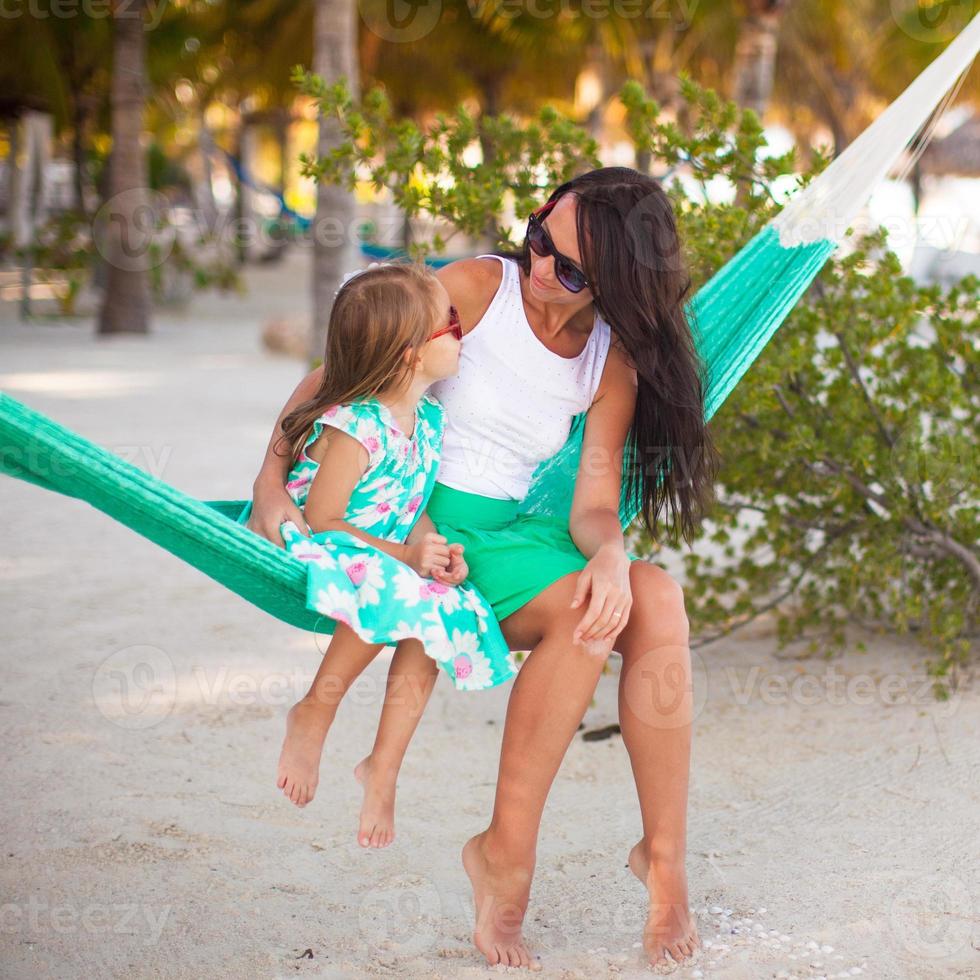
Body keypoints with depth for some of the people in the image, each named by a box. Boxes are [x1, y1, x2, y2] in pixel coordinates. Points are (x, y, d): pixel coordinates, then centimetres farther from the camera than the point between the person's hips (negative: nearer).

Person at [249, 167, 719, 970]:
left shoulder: (613, 363, 7)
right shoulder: (479, 288, -5)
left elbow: (594, 505, 1)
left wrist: (611, 555, -23)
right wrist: (272, 481, -14)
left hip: (515, 527, 5)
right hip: (426, 524, -4)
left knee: (655, 597, -25)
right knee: (585, 613, -30)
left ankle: (664, 853, -22)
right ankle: (505, 854, -21)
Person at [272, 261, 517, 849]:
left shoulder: (430, 419, 2)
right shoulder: (353, 430, -23)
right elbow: (321, 522, -21)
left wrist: (438, 549, -11)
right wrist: (403, 555, -26)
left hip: (396, 564, 8)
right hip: (314, 554, -8)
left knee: (429, 627, -17)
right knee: (398, 595, -34)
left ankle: (384, 768, -4)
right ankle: (316, 711, -15)